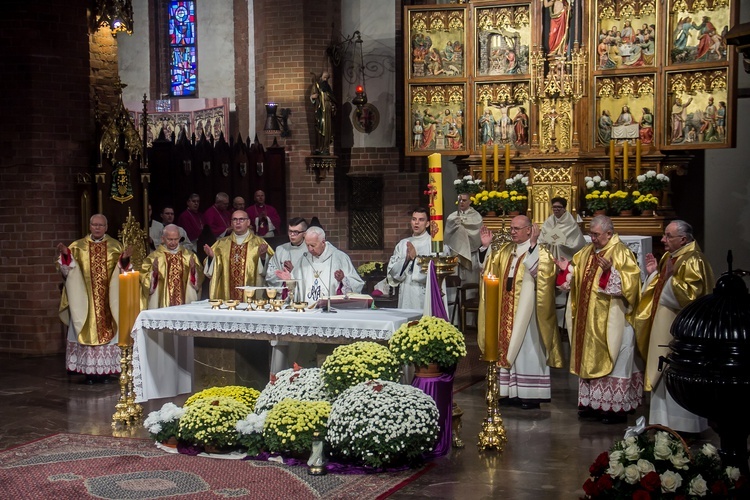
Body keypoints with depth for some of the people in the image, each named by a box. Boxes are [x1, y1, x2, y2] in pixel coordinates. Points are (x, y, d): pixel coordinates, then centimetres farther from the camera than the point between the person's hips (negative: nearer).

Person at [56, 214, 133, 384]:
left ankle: (105, 370, 5)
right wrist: (65, 255, -17)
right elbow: (68, 269, 1)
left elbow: (122, 270, 2)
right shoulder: (78, 246, 6)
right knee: (87, 331, -3)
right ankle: (89, 371, 1)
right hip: (85, 300, 0)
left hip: (108, 300, 0)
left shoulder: (115, 246, 6)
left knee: (107, 330, -1)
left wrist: (125, 259, -18)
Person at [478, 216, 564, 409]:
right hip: (508, 308, 7)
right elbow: (490, 267, 18)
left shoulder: (538, 251, -9)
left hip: (526, 308, -7)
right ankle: (513, 391, 16)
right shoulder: (506, 250, 12)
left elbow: (537, 270, -26)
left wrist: (532, 244, -26)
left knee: (527, 348, -3)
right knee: (509, 347, 9)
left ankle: (532, 394, 3)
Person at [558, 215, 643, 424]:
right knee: (590, 358, 11)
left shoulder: (621, 253, -10)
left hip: (611, 321, -7)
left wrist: (610, 271, -31)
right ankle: (593, 401, 19)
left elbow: (629, 282, -20)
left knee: (612, 359, -3)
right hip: (589, 319, 7)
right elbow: (576, 278, 20)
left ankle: (617, 407, 2)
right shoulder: (587, 252, 12)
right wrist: (567, 269, 2)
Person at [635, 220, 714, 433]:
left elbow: (690, 294, -25)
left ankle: (684, 427, 4)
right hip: (664, 329, 10)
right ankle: (668, 422, 21)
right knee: (665, 375, 13)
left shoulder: (692, 261, -16)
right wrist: (654, 273, 8)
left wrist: (672, 277, -25)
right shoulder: (669, 257, 12)